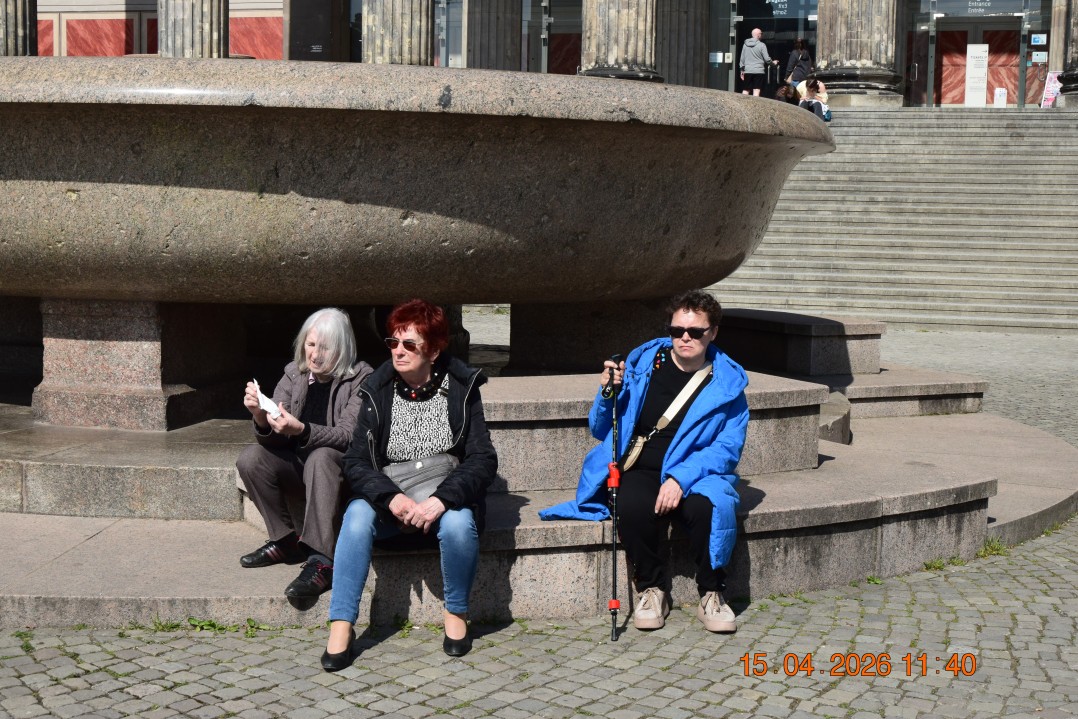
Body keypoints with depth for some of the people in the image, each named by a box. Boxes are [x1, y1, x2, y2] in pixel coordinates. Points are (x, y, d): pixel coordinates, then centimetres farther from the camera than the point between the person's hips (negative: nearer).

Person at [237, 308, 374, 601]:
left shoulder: (360, 378, -9)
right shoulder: (295, 374, 4)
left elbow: (348, 436, -20)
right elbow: (273, 440, 0)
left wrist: (301, 430, -36)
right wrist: (261, 417, -24)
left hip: (343, 471, -5)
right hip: (299, 470, 5)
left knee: (320, 456, -36)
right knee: (251, 459, -19)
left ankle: (321, 561, -41)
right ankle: (285, 541, -7)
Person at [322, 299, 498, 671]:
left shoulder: (461, 387, -5)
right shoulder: (379, 389, -1)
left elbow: (483, 459, -11)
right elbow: (355, 461, -5)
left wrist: (441, 499, -28)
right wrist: (391, 498, -25)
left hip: (446, 497, -1)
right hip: (389, 498, 2)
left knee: (458, 524, -33)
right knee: (357, 517, -29)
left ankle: (456, 613, -8)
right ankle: (341, 627, -24)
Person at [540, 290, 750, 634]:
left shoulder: (727, 383, 3)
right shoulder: (643, 363, 6)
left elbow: (727, 448, -4)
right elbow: (602, 432, 11)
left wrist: (681, 478, -20)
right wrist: (608, 393, -10)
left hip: (697, 476, 0)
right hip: (640, 473, 1)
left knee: (708, 507, -34)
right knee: (632, 507, -34)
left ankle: (711, 593, -9)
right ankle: (652, 587, -8)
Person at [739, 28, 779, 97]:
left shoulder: (745, 44, 7)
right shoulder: (761, 45, -6)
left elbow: (742, 59, 11)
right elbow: (767, 59, -6)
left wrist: (742, 70, 19)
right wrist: (773, 62, 14)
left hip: (747, 71, 4)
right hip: (758, 71, -4)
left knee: (745, 91, 7)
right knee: (756, 91, -6)